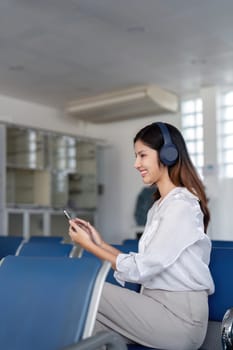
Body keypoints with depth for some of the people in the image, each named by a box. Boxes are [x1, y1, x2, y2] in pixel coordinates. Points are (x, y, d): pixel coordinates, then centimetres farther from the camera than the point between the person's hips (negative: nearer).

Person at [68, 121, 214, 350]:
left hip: (180, 315, -7)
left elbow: (141, 269, -16)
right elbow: (144, 264, 9)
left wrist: (89, 246, -8)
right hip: (158, 305, 7)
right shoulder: (159, 206, 15)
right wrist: (101, 244, 4)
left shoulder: (180, 206, -14)